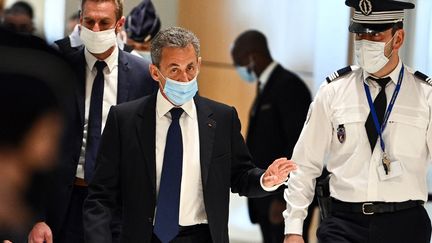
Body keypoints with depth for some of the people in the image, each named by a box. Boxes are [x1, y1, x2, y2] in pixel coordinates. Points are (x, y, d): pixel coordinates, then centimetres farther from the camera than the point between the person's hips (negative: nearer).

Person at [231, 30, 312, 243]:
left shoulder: (289, 85, -14)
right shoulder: (266, 86, 15)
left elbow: (299, 144, -19)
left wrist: (284, 198, -21)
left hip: (289, 199, -9)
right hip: (268, 197, 9)